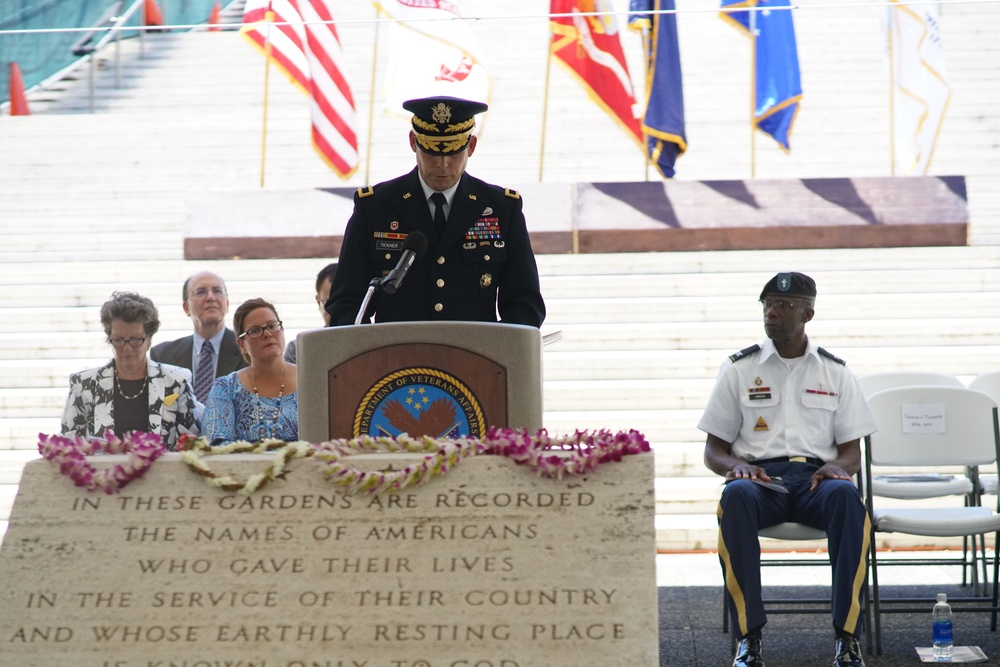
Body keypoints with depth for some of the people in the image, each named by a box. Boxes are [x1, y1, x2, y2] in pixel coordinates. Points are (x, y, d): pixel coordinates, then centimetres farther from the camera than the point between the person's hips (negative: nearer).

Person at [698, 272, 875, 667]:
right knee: (736, 495, -38)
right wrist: (737, 466, -12)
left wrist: (836, 466, -11)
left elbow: (853, 453, 13)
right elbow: (713, 451, 12)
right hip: (759, 477, 0)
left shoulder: (834, 373, 15)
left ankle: (847, 635, -34)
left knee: (846, 494, -37)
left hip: (816, 477, 0)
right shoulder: (739, 369, 12)